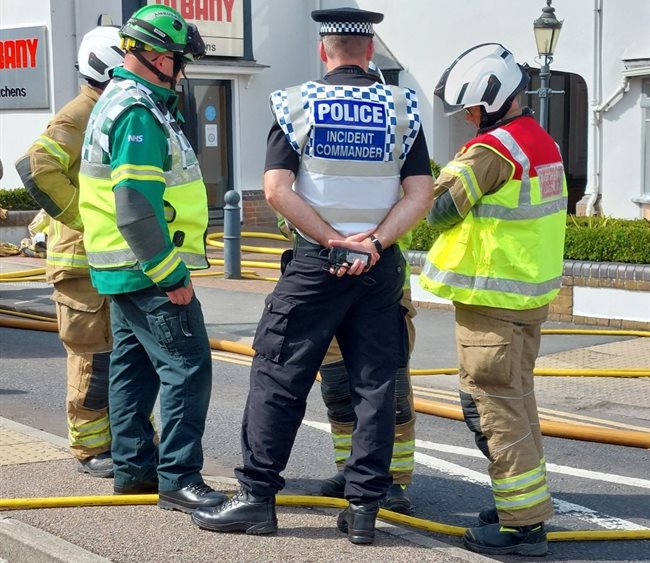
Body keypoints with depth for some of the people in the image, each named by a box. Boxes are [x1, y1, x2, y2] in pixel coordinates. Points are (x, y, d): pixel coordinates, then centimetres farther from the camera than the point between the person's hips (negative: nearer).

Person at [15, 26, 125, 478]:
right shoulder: (78, 118, -14)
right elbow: (37, 168, -28)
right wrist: (84, 219, -24)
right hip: (84, 262, -9)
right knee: (94, 356, -3)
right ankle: (91, 450, 8)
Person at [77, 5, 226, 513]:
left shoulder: (121, 101, 16)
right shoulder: (139, 113, -19)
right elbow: (137, 206, -26)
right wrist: (171, 274, -22)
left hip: (129, 269, 11)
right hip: (150, 271, -11)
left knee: (134, 365, 16)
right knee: (187, 365, -10)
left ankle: (133, 467, 26)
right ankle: (178, 479, -7)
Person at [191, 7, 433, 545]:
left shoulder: (298, 103, 0)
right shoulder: (401, 108, 3)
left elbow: (278, 188, -9)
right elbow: (421, 192, -5)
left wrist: (333, 242, -8)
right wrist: (372, 243, -10)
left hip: (315, 260, -2)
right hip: (379, 265, 2)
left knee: (278, 378, 5)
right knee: (375, 384, 7)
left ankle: (257, 497, 8)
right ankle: (365, 507, 9)